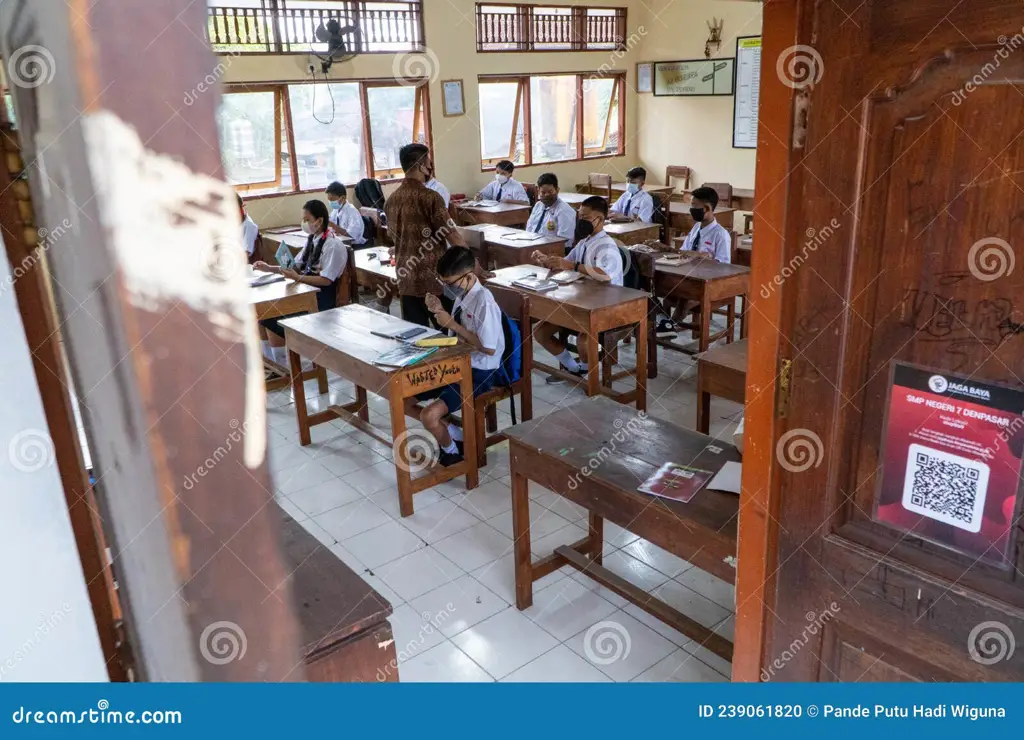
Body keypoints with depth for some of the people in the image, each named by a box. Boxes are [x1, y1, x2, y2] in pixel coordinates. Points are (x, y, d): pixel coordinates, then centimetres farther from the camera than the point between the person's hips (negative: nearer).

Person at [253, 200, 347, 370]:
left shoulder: (333, 245, -16)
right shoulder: (312, 240, 9)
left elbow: (326, 280, -21)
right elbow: (296, 266, 17)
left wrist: (297, 278, -27)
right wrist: (269, 268, 5)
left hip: (321, 302, -8)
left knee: (274, 323, -18)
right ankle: (269, 362, 8)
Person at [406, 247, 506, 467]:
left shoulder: (484, 301, -22)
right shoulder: (461, 294, 3)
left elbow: (489, 348, -24)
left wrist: (452, 323, -21)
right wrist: (439, 311, -3)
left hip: (479, 373, -9)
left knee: (429, 416, -25)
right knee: (402, 400, 7)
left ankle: (451, 451, 7)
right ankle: (453, 434, 16)